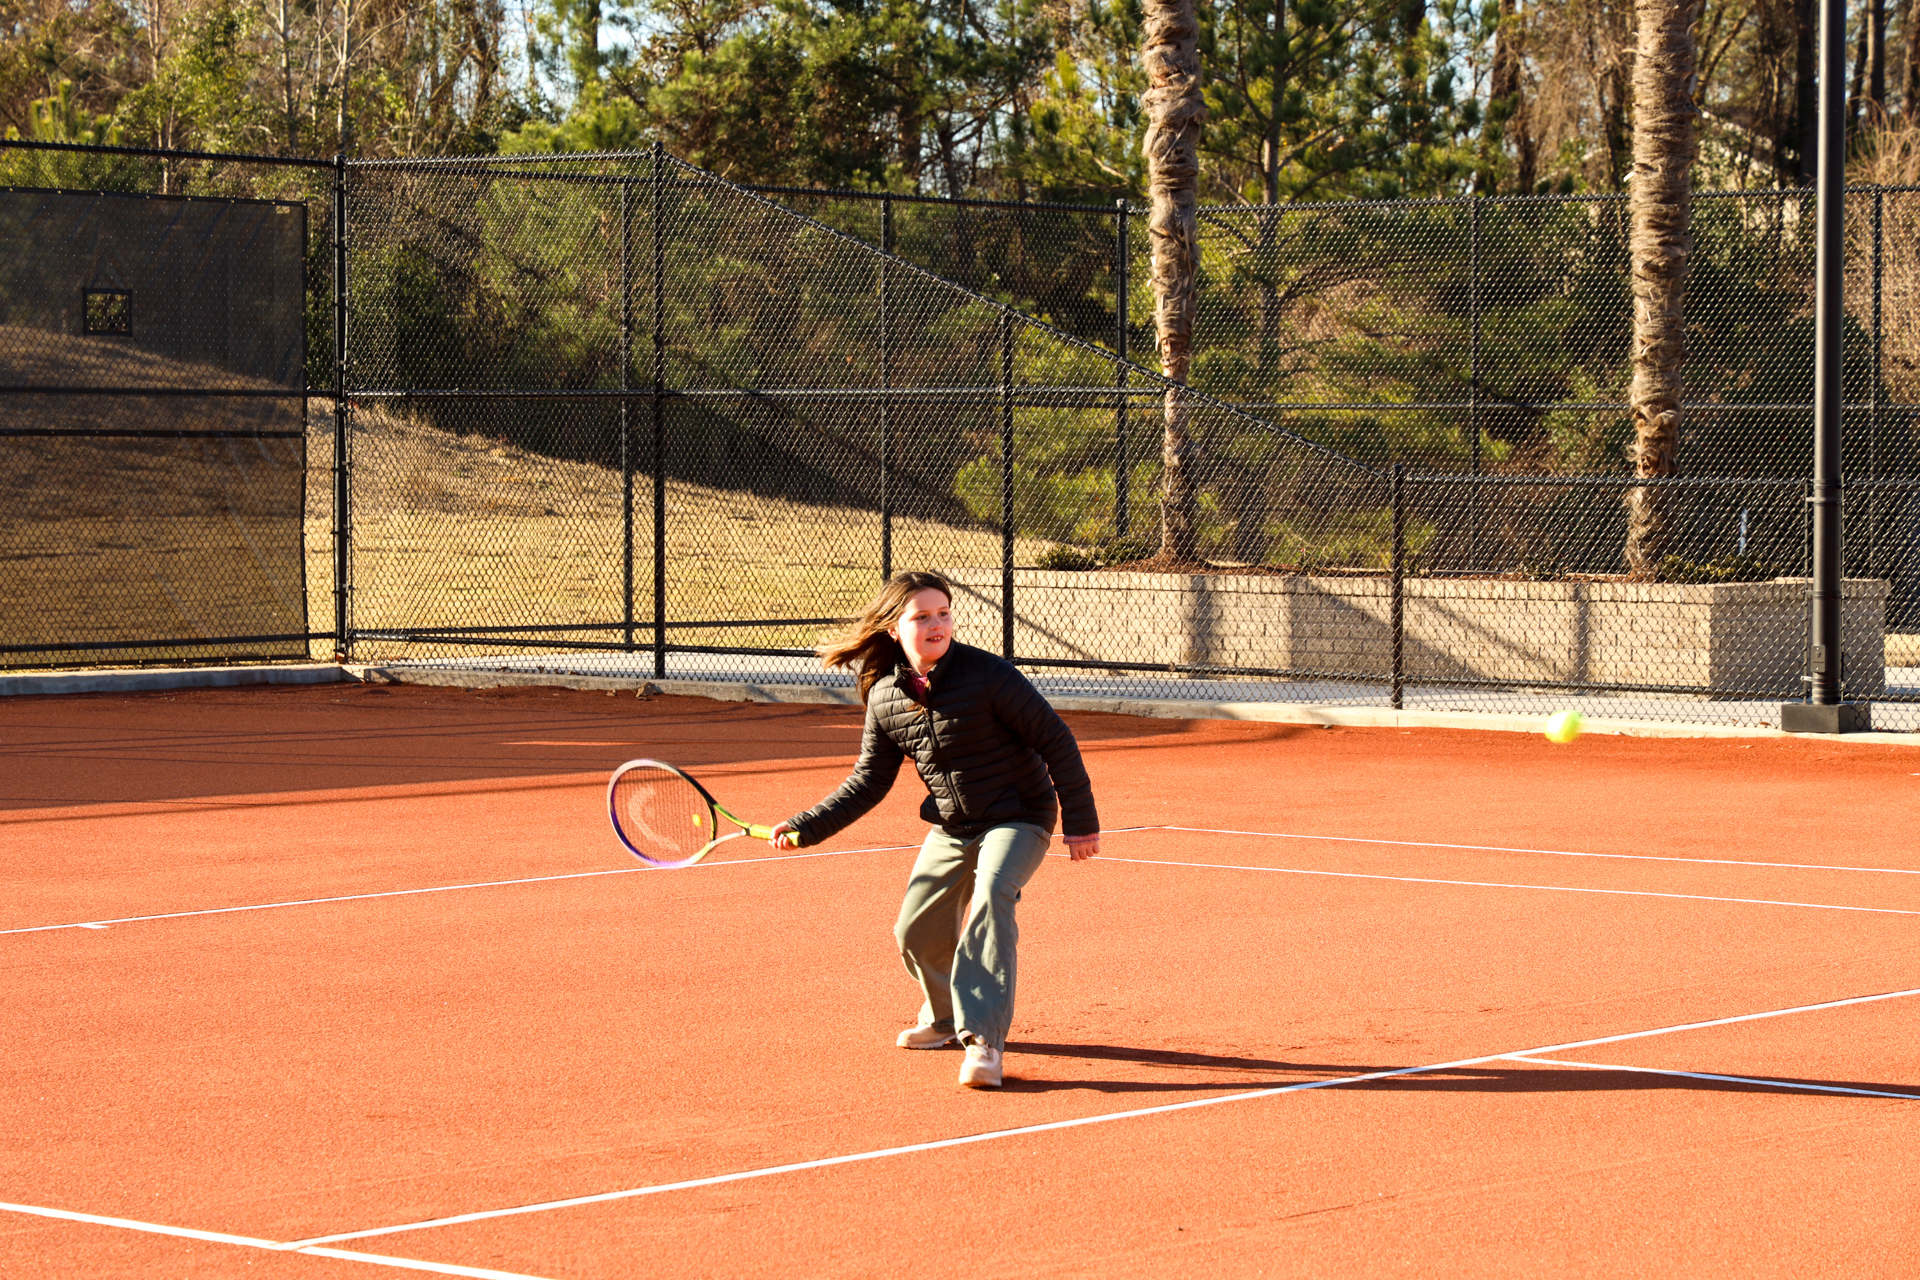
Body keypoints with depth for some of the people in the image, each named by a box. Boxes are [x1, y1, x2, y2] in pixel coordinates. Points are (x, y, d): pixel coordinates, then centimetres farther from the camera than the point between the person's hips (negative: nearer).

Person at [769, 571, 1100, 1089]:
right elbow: (869, 781, 6)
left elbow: (1055, 740, -14)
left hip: (1018, 818, -5)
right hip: (951, 828, 6)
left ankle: (984, 1037, -32)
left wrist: (1081, 821, -13)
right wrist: (805, 827, -2)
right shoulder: (883, 697, -6)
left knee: (990, 896, -32)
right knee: (916, 933, 4)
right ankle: (945, 1016, 37)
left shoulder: (986, 674, -21)